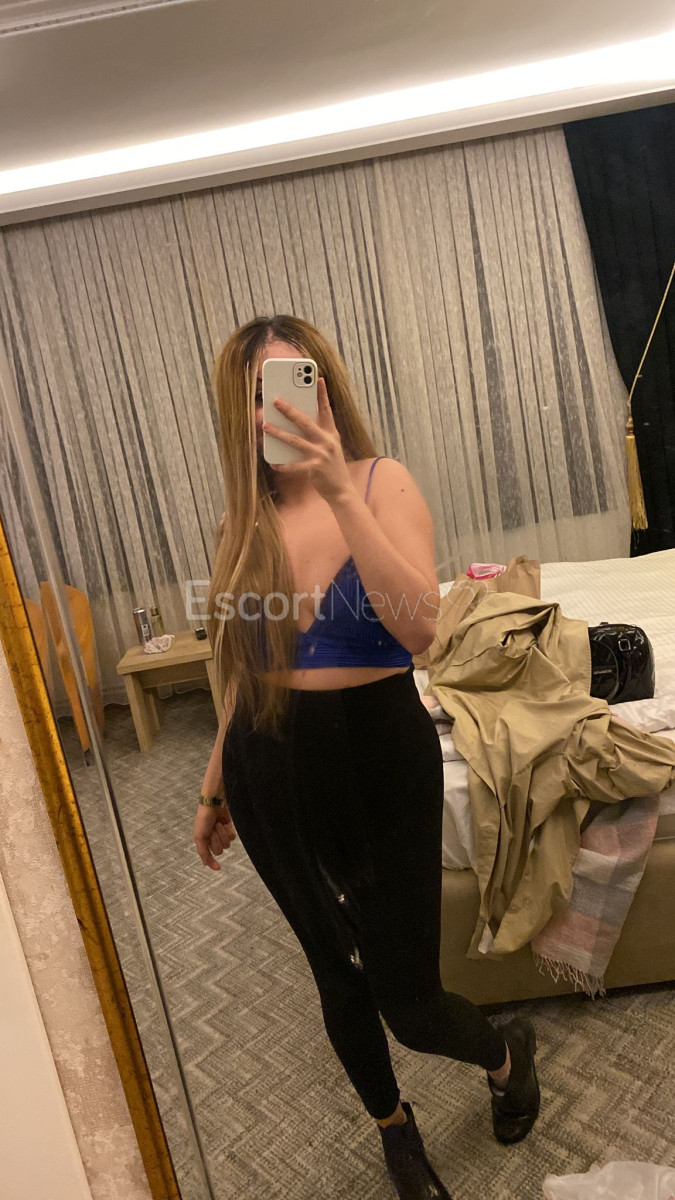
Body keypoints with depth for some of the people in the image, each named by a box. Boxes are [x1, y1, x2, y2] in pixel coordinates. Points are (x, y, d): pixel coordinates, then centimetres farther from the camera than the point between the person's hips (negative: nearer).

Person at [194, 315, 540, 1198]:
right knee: (338, 977, 20)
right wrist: (215, 786, 15)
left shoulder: (381, 481, -9)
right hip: (273, 771, 4)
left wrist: (340, 493, -30)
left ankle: (508, 1053, 43)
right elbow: (246, 672, 10)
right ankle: (393, 1128, 51)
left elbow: (420, 628, -26)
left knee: (408, 1001, 6)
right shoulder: (247, 519, 2)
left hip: (379, 759, -3)